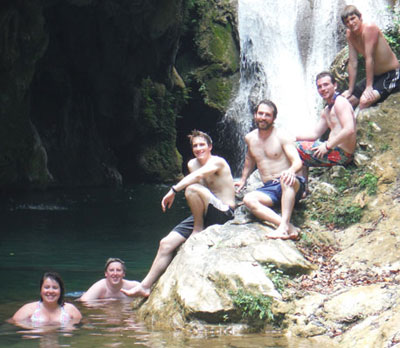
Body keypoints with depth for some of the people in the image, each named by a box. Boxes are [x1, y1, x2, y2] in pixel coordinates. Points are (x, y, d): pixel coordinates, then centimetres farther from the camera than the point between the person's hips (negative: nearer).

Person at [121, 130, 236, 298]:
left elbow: (198, 175, -28)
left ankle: (198, 230, -12)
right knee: (166, 243, -5)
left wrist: (173, 190, -31)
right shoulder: (192, 164, 12)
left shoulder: (217, 162, -10)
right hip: (206, 215, 7)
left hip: (224, 213, -7)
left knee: (193, 189, -32)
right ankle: (145, 287, -5)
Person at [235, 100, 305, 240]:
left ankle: (284, 226, -53)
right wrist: (243, 179, 35)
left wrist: (291, 170, -37)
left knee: (286, 178, -40)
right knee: (248, 199, -29)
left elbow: (298, 162, -15)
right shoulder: (250, 138, 13)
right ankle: (290, 228, -45)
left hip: (291, 186, -4)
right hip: (269, 189, 4)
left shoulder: (282, 136, -3)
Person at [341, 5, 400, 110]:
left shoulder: (369, 28, -22)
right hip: (375, 75, 9)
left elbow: (369, 58, -24)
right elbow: (352, 63, 1)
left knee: (365, 100, -29)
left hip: (391, 75, -9)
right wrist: (350, 90, -1)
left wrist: (369, 87, -24)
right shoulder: (350, 34, 0)